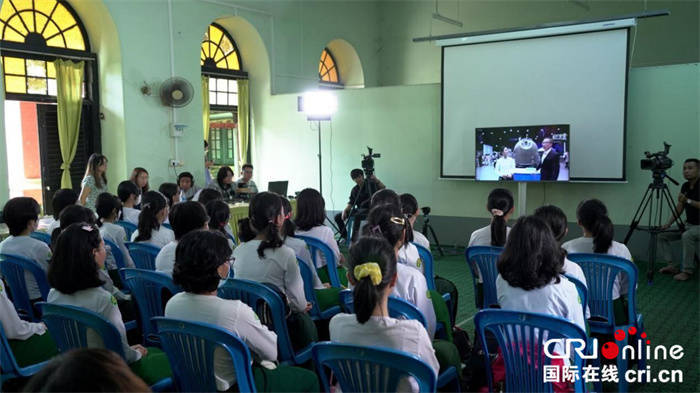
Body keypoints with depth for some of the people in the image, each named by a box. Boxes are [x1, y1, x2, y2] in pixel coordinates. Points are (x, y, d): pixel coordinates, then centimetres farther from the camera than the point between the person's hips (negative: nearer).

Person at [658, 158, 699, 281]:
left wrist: (688, 201, -32)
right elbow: (679, 207, 12)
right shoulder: (685, 186, 5)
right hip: (688, 224, 8)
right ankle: (671, 265, 2)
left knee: (686, 236, -36)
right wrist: (668, 223, 3)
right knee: (662, 235, -1)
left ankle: (687, 271, -22)